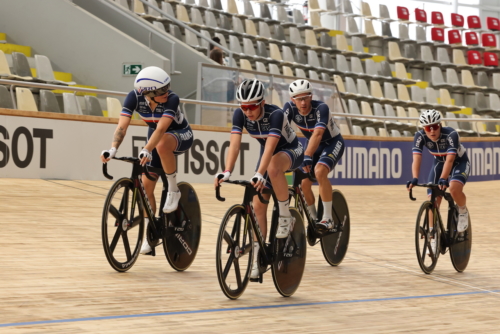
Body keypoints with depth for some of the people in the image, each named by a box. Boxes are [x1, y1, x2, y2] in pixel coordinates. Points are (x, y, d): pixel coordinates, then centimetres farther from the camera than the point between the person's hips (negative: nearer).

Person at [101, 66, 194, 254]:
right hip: (155, 138, 4)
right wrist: (113, 149, -49)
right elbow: (122, 126, -32)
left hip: (181, 136, -4)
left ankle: (173, 190, -19)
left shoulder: (172, 99, -33)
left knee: (162, 144, -40)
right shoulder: (134, 97, -25)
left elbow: (161, 129, -44)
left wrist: (146, 150, -58)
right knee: (146, 185, -5)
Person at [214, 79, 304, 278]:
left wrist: (259, 175, -56)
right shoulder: (240, 115, -20)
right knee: (258, 205, -8)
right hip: (267, 155, 5)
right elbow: (234, 144, -29)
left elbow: (270, 147, -44)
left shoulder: (275, 114, -33)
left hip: (292, 152, -5)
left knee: (273, 165, -41)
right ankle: (258, 259, -3)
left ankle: (285, 215, -23)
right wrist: (226, 172, -44)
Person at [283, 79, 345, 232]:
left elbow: (317, 133, -44)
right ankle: (314, 219, 14)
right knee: (304, 183, -9)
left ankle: (328, 218, -25)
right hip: (314, 145, 5)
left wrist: (307, 157, -55)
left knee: (319, 171, -31)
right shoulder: (290, 108, -19)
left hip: (333, 143, -5)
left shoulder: (321, 108, -32)